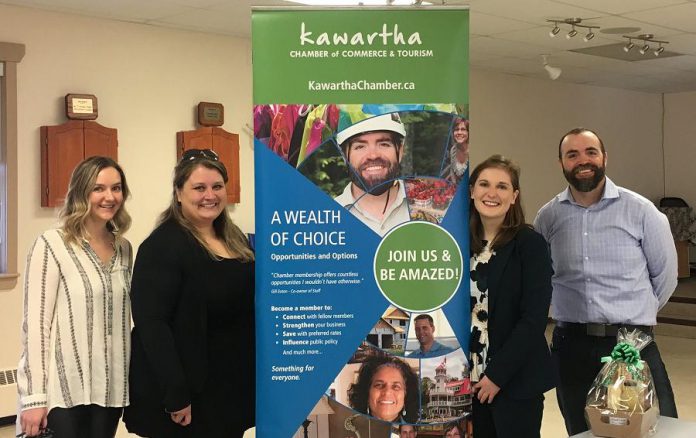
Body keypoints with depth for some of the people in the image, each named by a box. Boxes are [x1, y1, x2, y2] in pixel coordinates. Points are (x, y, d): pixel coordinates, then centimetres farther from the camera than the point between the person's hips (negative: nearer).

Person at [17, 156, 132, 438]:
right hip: (65, 389, -5)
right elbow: (36, 323, -11)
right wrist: (34, 397, -15)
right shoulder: (51, 245, -8)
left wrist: (132, 380, 13)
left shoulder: (123, 248, 9)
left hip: (111, 386, 5)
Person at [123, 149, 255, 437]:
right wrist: (175, 394, -24)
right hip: (189, 392, -7)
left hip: (233, 386, 7)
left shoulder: (235, 239, 8)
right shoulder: (163, 245, -16)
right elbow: (152, 323, -21)